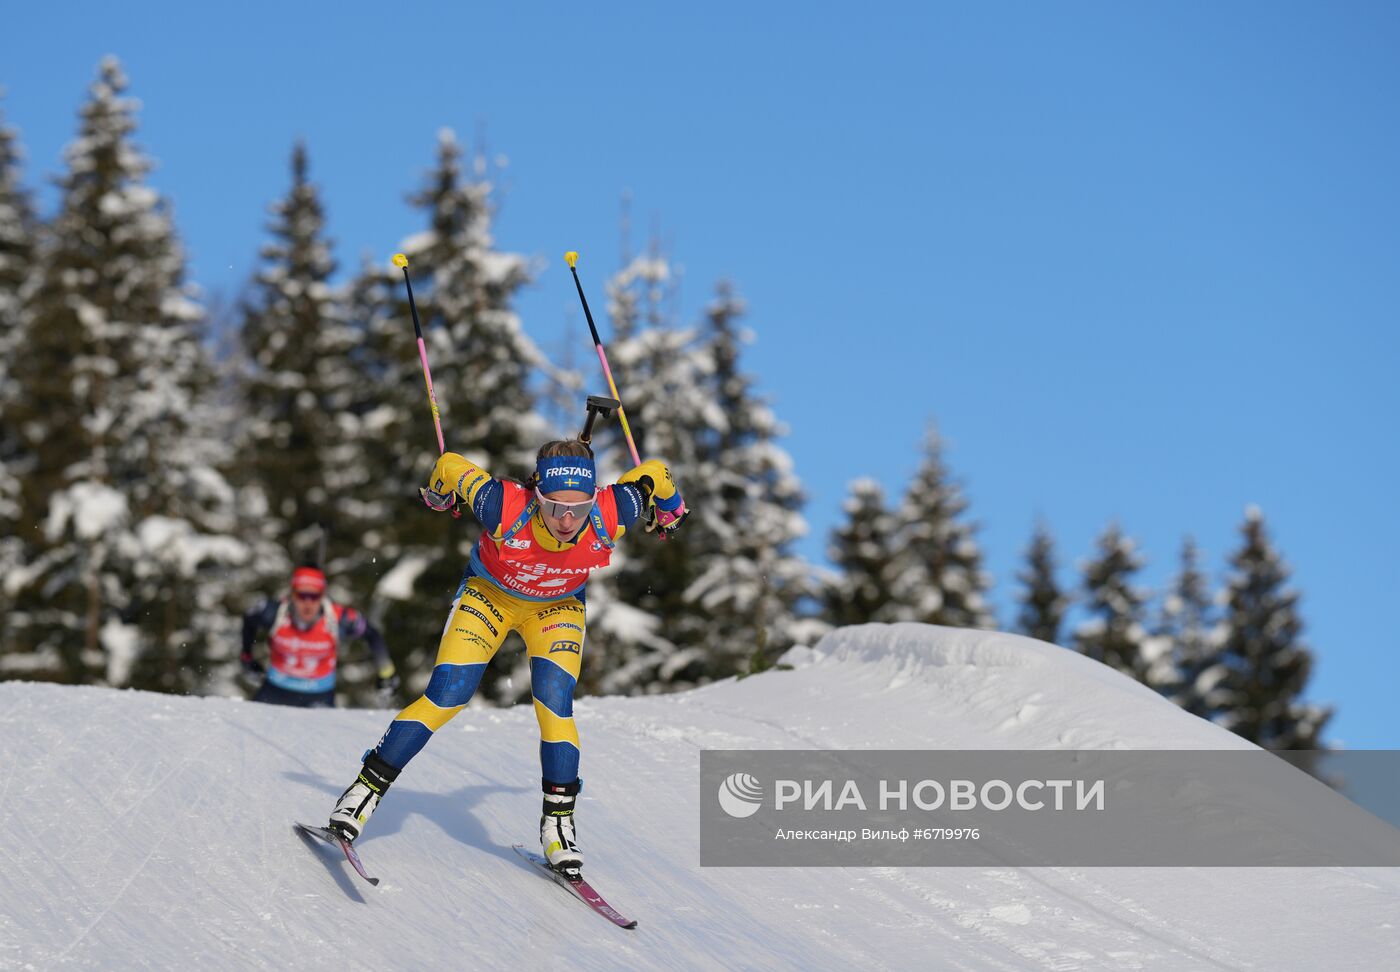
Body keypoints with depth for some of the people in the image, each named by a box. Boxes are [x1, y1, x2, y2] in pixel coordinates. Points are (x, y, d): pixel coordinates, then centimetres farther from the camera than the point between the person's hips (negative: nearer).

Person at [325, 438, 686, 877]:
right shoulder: (505, 509, -40)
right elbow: (451, 467, -22)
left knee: (555, 707, -16)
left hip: (557, 607, 1)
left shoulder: (609, 516, -36)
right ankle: (367, 789, 0)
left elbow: (654, 475, -16)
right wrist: (438, 495, 1)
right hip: (490, 594, -1)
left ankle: (558, 820, 1)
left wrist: (668, 512, 7)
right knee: (445, 697, -11)